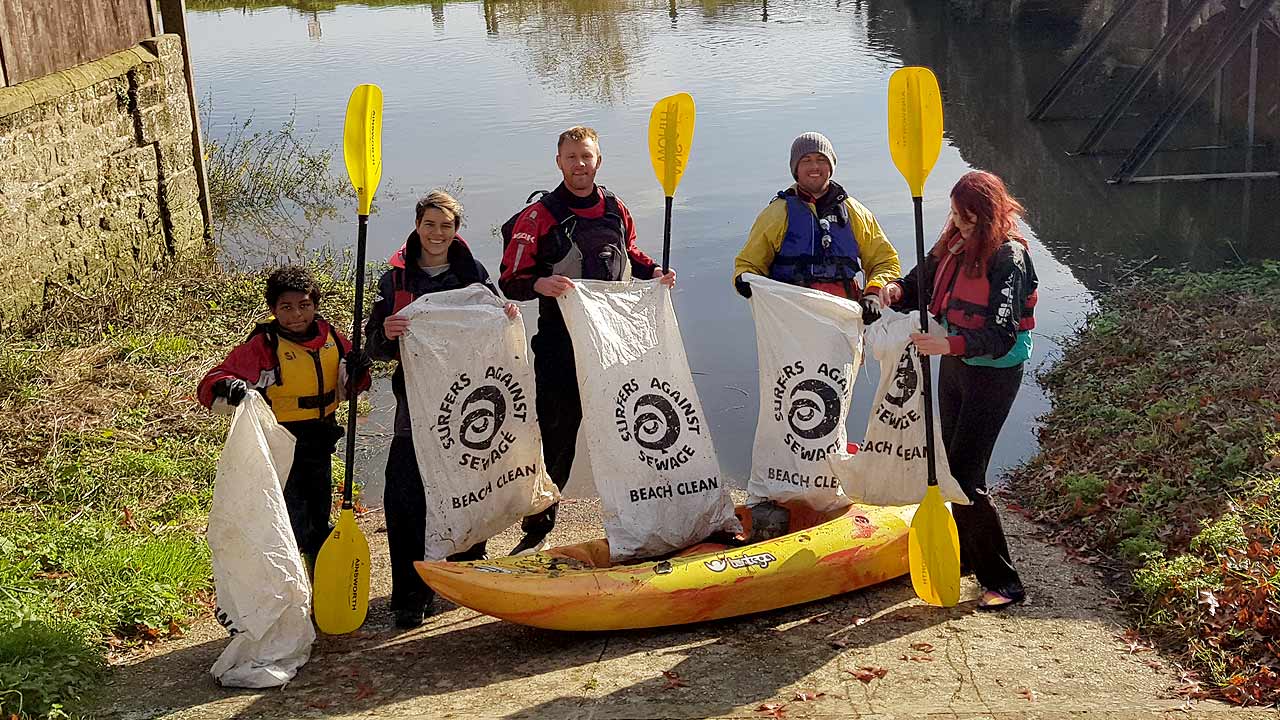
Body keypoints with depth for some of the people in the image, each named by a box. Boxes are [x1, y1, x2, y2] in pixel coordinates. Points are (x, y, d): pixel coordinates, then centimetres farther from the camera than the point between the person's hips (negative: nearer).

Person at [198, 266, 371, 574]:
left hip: (319, 446, 6)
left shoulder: (329, 336, 0)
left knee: (319, 525, 22)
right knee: (292, 534, -9)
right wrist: (231, 388, -41)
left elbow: (344, 388, 15)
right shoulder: (263, 345, -16)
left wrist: (355, 373, -7)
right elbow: (210, 386, -19)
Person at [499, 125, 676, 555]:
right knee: (556, 435, -2)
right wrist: (540, 284, -26)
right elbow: (511, 281, -6)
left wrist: (653, 271, 8)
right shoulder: (539, 217, -3)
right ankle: (537, 531, 10)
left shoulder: (616, 210, 11)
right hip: (560, 339, -4)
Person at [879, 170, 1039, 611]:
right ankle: (966, 551, 38)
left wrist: (949, 344, -37)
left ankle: (1003, 581, -2)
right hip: (955, 364, 8)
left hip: (994, 373, -8)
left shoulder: (1007, 256, -21)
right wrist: (897, 291, -10)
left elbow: (1002, 335, -25)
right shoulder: (953, 244, 2)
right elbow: (922, 283, 12)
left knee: (964, 475, -11)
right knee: (952, 462, 19)